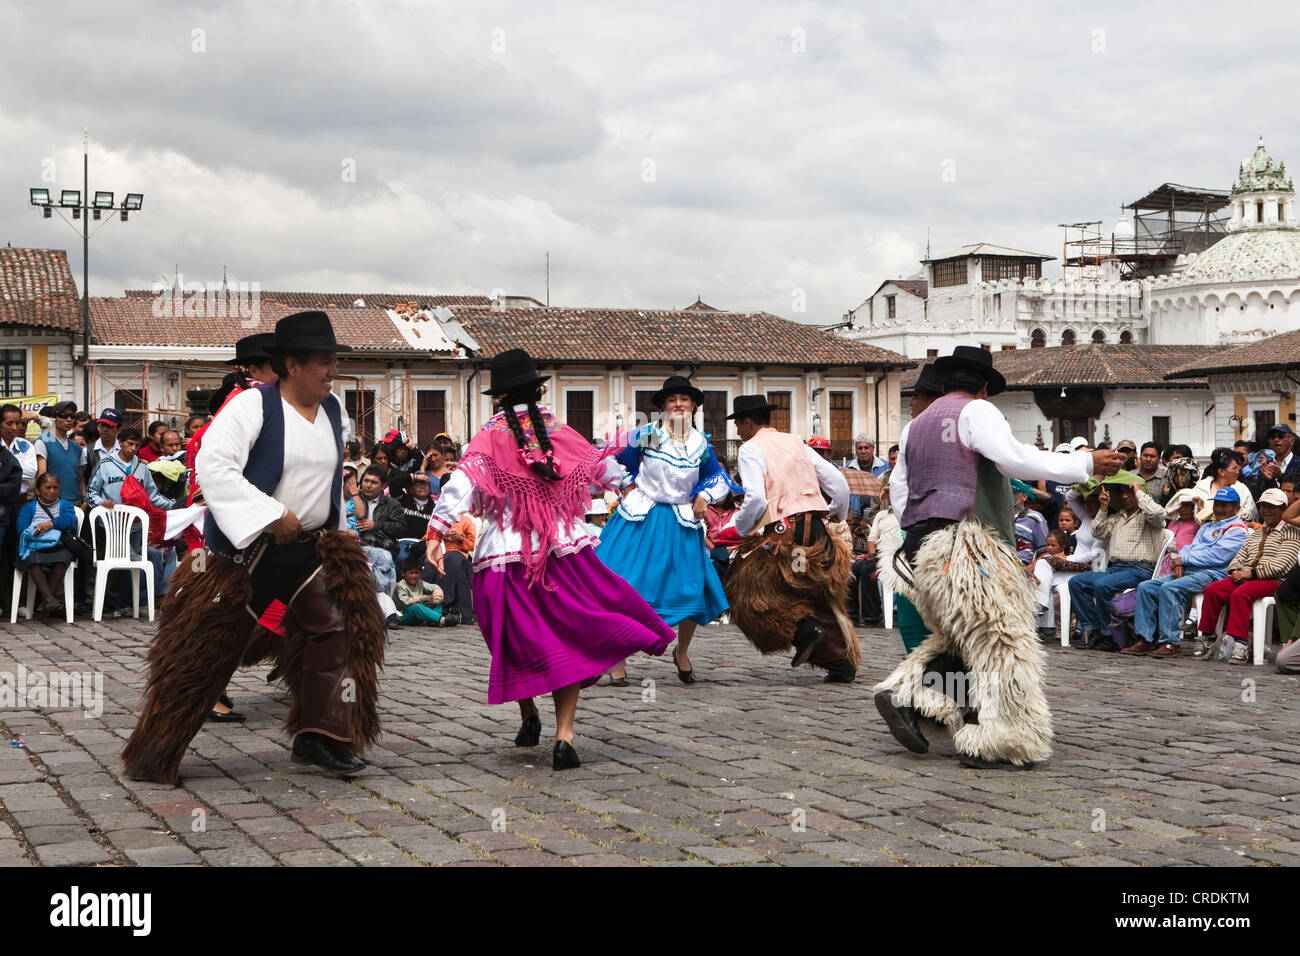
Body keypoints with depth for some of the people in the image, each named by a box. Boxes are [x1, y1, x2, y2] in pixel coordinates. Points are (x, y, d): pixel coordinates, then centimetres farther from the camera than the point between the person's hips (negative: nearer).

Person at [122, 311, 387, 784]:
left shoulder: (331, 412, 8)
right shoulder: (252, 406, -15)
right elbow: (213, 465, -26)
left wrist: (337, 538, 21)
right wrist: (271, 517, -27)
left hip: (309, 550, 6)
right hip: (243, 551, -6)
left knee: (343, 627, -7)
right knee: (207, 648, 0)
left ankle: (320, 737, 3)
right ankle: (153, 755, 14)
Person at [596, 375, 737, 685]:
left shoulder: (700, 445, 4)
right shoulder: (646, 436, -5)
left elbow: (720, 478, 17)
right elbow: (614, 461, 7)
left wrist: (704, 496, 0)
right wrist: (629, 483, 0)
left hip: (681, 524, 3)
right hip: (641, 520, -2)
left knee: (692, 591, -1)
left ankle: (682, 653, 26)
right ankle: (616, 658, 5)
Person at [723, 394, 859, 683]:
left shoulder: (750, 450, -2)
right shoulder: (796, 443, 17)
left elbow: (756, 499, -17)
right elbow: (839, 484, 14)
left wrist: (741, 529, 0)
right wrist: (837, 522, 28)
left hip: (783, 533, -7)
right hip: (817, 530, 7)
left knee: (747, 589, 7)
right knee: (819, 596, 18)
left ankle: (803, 630, -9)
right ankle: (842, 665, 11)